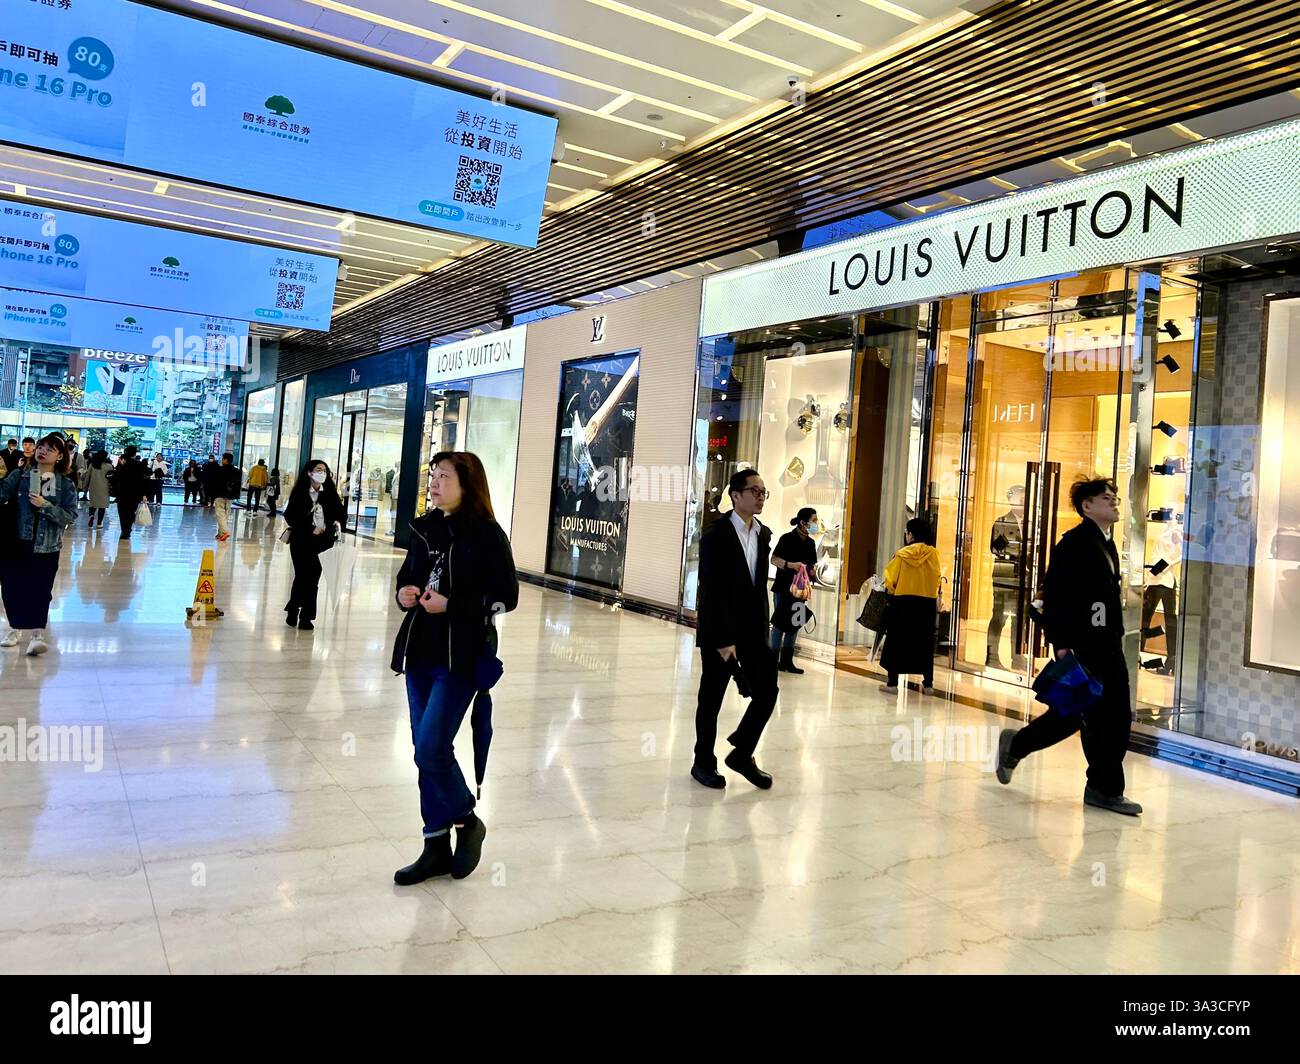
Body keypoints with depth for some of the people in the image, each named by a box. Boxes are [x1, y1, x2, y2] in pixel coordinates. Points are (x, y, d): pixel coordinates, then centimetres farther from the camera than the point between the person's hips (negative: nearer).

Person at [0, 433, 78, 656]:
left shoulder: (66, 484, -1)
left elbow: (70, 516, -9)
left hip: (46, 546, -2)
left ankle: (37, 635, 1)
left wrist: (45, 506, -19)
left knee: (40, 589, -3)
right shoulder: (18, 476, 3)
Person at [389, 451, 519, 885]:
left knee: (431, 749, -12)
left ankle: (468, 822, 15)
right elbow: (405, 578, 20)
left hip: (461, 657, -6)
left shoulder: (486, 535, -10)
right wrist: (404, 594, -3)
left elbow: (506, 597, -10)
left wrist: (452, 605, -18)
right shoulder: (425, 529, 8)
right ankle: (437, 848, 22)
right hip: (420, 652, 7)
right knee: (427, 751, 10)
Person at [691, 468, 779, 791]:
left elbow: (760, 584, 11)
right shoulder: (715, 535, -13)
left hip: (752, 630, 6)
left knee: (767, 692, 1)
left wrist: (762, 629, 7)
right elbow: (711, 591, -17)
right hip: (720, 632, -6)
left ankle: (742, 754, 20)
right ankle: (704, 763, 24)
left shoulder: (764, 534, 7)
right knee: (711, 698, 7)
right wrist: (723, 640, -19)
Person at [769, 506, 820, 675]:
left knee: (795, 624, 10)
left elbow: (813, 563, 18)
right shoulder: (787, 539, -11)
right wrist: (791, 565, -28)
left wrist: (812, 569, -4)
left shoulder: (810, 543, 8)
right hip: (783, 588, -7)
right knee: (780, 623, -2)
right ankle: (773, 660, 6)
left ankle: (787, 661, 18)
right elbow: (774, 560, -14)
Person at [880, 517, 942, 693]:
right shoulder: (933, 554, -4)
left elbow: (890, 577, -2)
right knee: (924, 643, 11)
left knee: (897, 640, 7)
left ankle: (893, 682, 5)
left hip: (903, 601, -2)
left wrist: (892, 590, 17)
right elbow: (936, 579, -3)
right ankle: (928, 683, 12)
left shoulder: (902, 554, -6)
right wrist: (936, 601, 12)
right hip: (926, 603, 2)